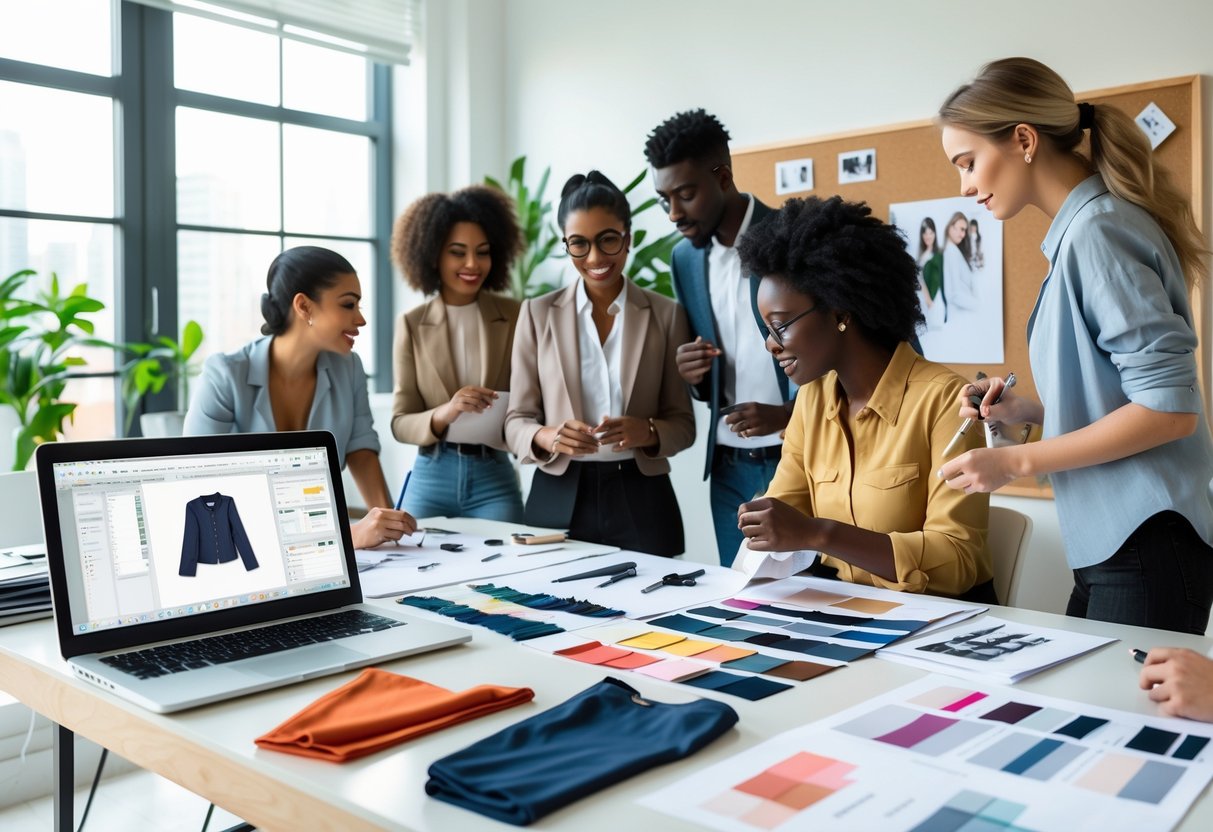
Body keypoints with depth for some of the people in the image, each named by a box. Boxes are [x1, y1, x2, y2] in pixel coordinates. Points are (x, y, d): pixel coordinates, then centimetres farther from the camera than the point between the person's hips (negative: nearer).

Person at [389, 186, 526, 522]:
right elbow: (400, 423, -1)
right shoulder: (412, 325, 1)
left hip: (494, 479, 0)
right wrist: (443, 414, -22)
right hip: (431, 479, 1)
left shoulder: (515, 317, -2)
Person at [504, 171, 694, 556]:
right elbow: (516, 420, 2)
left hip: (641, 499, 0)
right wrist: (547, 437, -20)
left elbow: (683, 423, 4)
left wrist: (648, 432, -18)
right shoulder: (538, 313, 3)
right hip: (558, 500, 0)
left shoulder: (665, 315, 2)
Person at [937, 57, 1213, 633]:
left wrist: (1017, 461, -15)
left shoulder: (1098, 229, -13)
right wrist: (1019, 410, 6)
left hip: (1143, 544, -8)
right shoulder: (1079, 229, 13)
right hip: (1111, 544, 8)